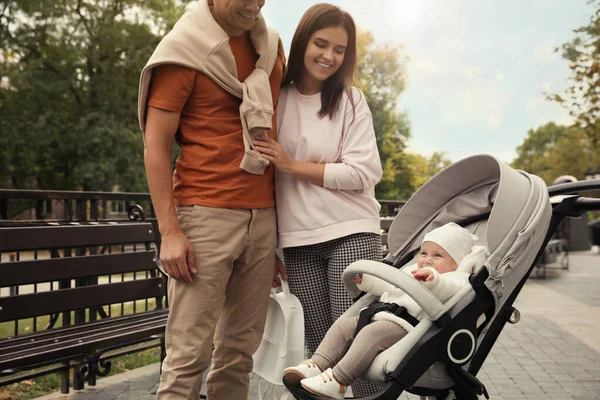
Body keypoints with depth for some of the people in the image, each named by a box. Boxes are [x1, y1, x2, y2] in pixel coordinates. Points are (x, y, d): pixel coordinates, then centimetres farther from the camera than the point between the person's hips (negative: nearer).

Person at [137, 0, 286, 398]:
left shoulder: (271, 45, 14)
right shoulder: (184, 51, -2)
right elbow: (155, 148, -4)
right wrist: (170, 231, -13)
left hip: (263, 217, 5)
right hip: (206, 215, -5)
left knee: (242, 346, 7)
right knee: (190, 351, -5)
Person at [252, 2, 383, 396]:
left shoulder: (351, 100, 2)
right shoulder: (276, 99, 6)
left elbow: (362, 173, -7)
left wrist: (292, 165, -10)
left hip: (351, 232, -2)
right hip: (299, 239, 2)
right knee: (318, 343, 6)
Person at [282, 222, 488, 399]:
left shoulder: (453, 279, 1)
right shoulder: (410, 272, 31)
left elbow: (456, 289, -24)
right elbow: (388, 286, 44)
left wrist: (434, 280, -41)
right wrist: (365, 280, 41)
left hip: (406, 325, -10)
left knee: (373, 332, -33)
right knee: (343, 324, 1)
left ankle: (337, 380, -38)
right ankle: (317, 366, -11)